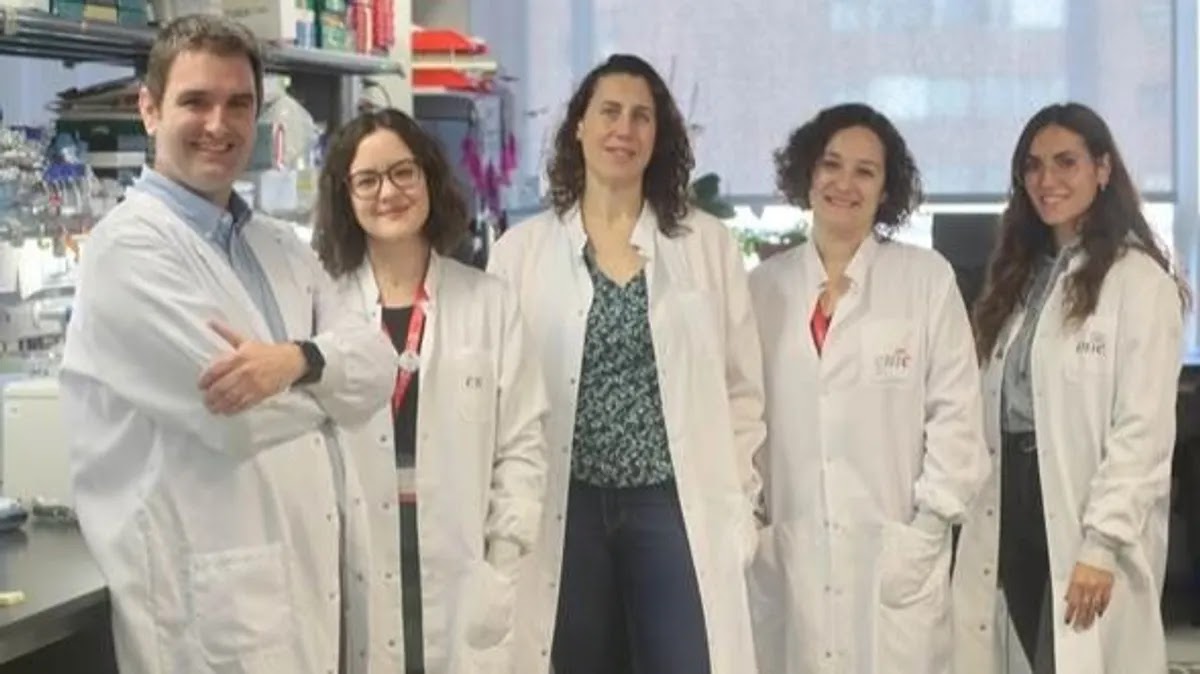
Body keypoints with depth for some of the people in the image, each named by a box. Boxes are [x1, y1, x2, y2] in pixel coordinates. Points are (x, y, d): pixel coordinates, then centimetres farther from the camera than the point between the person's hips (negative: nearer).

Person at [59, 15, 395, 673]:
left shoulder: (280, 246, 15)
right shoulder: (128, 246, -11)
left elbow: (375, 367, 2)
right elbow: (238, 414, -20)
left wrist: (297, 360, -19)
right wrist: (326, 374, -1)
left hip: (312, 576, 8)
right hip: (211, 598, -7)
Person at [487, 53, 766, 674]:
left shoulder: (709, 244, 5)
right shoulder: (520, 250, 4)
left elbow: (743, 390, 6)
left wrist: (737, 510, 1)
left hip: (678, 508, 0)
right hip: (564, 510, 0)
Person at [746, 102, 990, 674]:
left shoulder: (927, 279, 2)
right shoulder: (764, 286, 9)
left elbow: (955, 413, 0)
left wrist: (928, 528, -6)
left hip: (894, 551, -2)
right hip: (785, 554, 2)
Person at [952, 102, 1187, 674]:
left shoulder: (1140, 281, -7)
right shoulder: (1020, 278, 17)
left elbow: (1144, 429, -13)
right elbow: (994, 408, 13)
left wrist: (1103, 542, -19)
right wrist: (978, 520, 5)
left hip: (1085, 525, -6)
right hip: (1010, 510, 7)